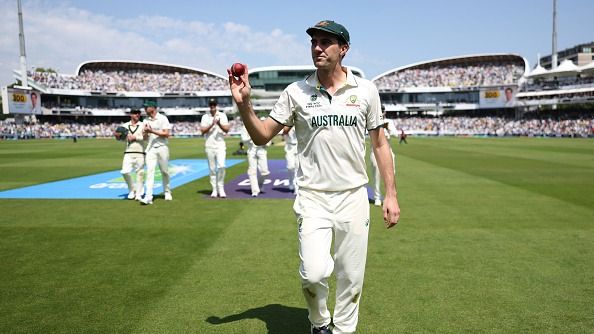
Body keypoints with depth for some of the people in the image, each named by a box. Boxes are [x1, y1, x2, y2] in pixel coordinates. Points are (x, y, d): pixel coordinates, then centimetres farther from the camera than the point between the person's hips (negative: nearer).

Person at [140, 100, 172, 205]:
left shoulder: (162, 118, -2)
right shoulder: (146, 121, 11)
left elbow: (166, 134, -11)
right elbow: (145, 138, 12)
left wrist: (152, 131, -16)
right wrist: (146, 132, -10)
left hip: (162, 147, -2)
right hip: (150, 149, 3)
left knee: (165, 171, 7)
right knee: (150, 171, -9)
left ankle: (167, 192, 26)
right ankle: (148, 197, -16)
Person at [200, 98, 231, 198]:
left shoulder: (222, 115, 6)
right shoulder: (205, 117, 7)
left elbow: (227, 129, -2)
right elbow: (203, 130, -3)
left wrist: (219, 124, -19)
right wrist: (212, 124, -15)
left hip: (220, 145, -1)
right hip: (209, 146, 1)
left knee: (221, 166, -14)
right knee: (212, 168, 3)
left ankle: (221, 188, -1)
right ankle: (214, 190, 11)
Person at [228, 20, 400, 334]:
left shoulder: (365, 90, 2)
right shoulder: (296, 92, 1)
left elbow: (380, 143, 7)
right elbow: (262, 136, 2)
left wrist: (391, 194, 2)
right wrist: (244, 104, -15)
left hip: (354, 197, 1)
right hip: (312, 198, -1)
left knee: (352, 278, 8)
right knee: (314, 272, -13)